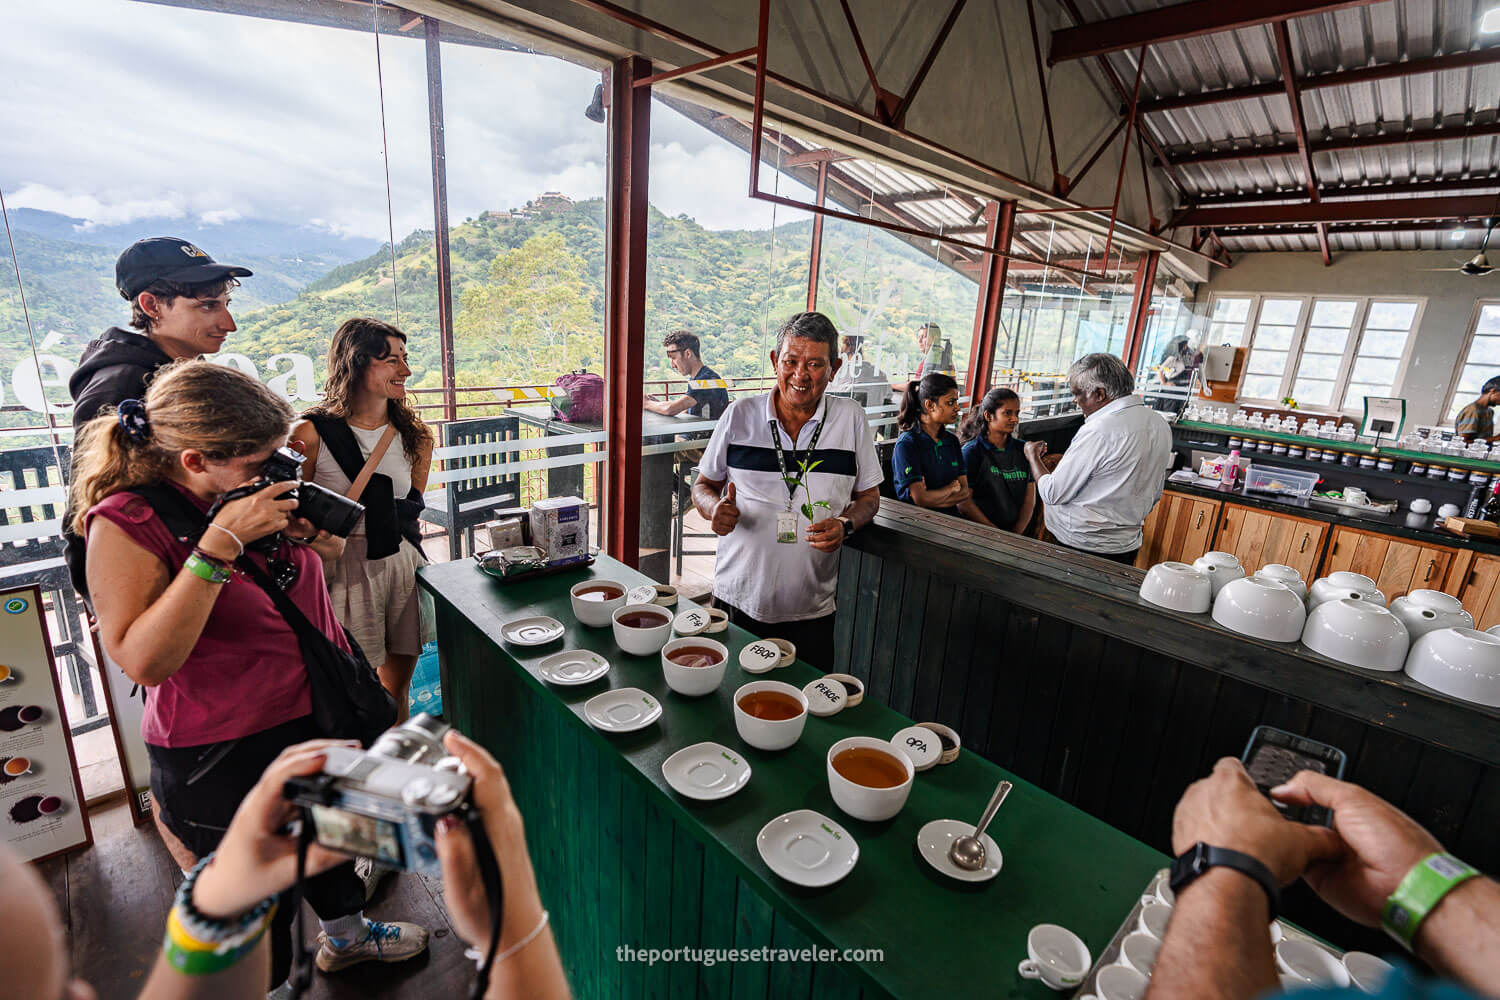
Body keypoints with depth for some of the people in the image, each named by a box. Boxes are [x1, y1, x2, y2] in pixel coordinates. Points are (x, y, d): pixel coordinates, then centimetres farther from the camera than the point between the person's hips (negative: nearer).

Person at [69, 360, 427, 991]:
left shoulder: (248, 488, -5)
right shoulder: (127, 523, -22)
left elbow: (325, 552, 10)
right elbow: (144, 661, -31)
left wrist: (304, 527, -13)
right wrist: (221, 542, -35)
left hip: (315, 715, 7)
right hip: (224, 757, -7)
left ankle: (345, 935, 56)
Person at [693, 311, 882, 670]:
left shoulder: (851, 418, -1)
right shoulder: (740, 414, -1)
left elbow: (868, 496, 7)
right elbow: (704, 486, 7)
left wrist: (844, 526, -13)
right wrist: (716, 508, -15)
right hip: (738, 599, 0)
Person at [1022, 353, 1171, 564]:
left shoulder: (1098, 431, -23)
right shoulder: (1160, 424, 4)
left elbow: (1053, 494, -17)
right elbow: (1155, 493, 15)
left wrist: (1033, 457, -1)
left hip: (1082, 548, -8)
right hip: (1129, 544, 8)